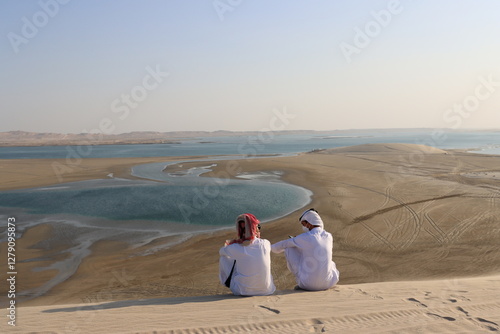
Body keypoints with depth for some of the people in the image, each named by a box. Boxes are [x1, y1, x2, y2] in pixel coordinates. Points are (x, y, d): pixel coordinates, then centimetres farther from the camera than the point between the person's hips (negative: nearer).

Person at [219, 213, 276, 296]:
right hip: (266, 290, 2)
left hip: (242, 291, -2)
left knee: (223, 258, 13)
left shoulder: (235, 248, -15)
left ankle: (229, 284, 34)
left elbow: (221, 251, 9)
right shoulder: (266, 244, -11)